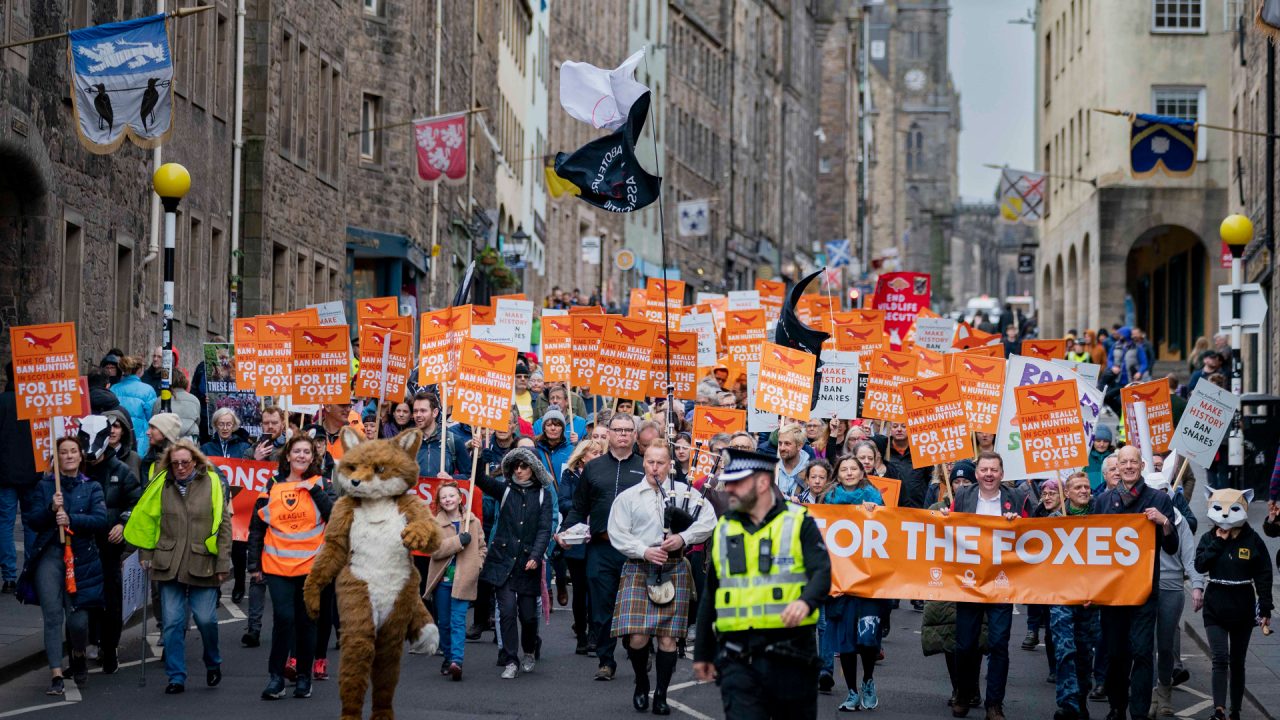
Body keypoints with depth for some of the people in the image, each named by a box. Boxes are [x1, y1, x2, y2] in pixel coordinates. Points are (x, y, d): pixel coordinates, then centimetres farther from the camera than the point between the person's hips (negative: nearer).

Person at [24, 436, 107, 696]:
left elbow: (100, 519, -5)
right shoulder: (44, 487, 9)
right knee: (52, 615, -8)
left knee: (77, 618, -4)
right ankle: (56, 675, -8)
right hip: (49, 556, 0)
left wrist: (71, 519, -18)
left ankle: (79, 655, 29)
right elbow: (32, 521, 3)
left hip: (82, 557, 0)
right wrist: (50, 509, -14)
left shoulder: (91, 488, 8)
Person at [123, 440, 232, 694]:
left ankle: (213, 664, 26)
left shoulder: (211, 483, -1)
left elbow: (224, 525, -1)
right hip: (168, 565, 2)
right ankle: (176, 677, 9)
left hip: (202, 565, -2)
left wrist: (223, 563, -4)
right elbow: (145, 518, 12)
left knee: (206, 619, 0)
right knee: (172, 622, 1)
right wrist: (147, 554, 7)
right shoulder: (161, 484, 5)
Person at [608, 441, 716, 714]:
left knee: (668, 638, -2)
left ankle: (661, 695, 9)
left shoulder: (686, 493, 7)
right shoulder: (627, 497, 6)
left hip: (674, 571, 0)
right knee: (637, 637, -9)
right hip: (638, 569, 0)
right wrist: (644, 551, -12)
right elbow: (617, 535, 1)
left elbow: (709, 521, -1)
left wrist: (683, 538, -14)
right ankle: (641, 685, 17)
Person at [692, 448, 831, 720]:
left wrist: (806, 601, -34)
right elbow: (710, 596, 21)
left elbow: (822, 573, -11)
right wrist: (702, 653, 22)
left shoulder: (799, 522, 1)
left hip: (791, 656, -3)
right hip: (738, 658, 3)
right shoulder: (723, 530, 14)